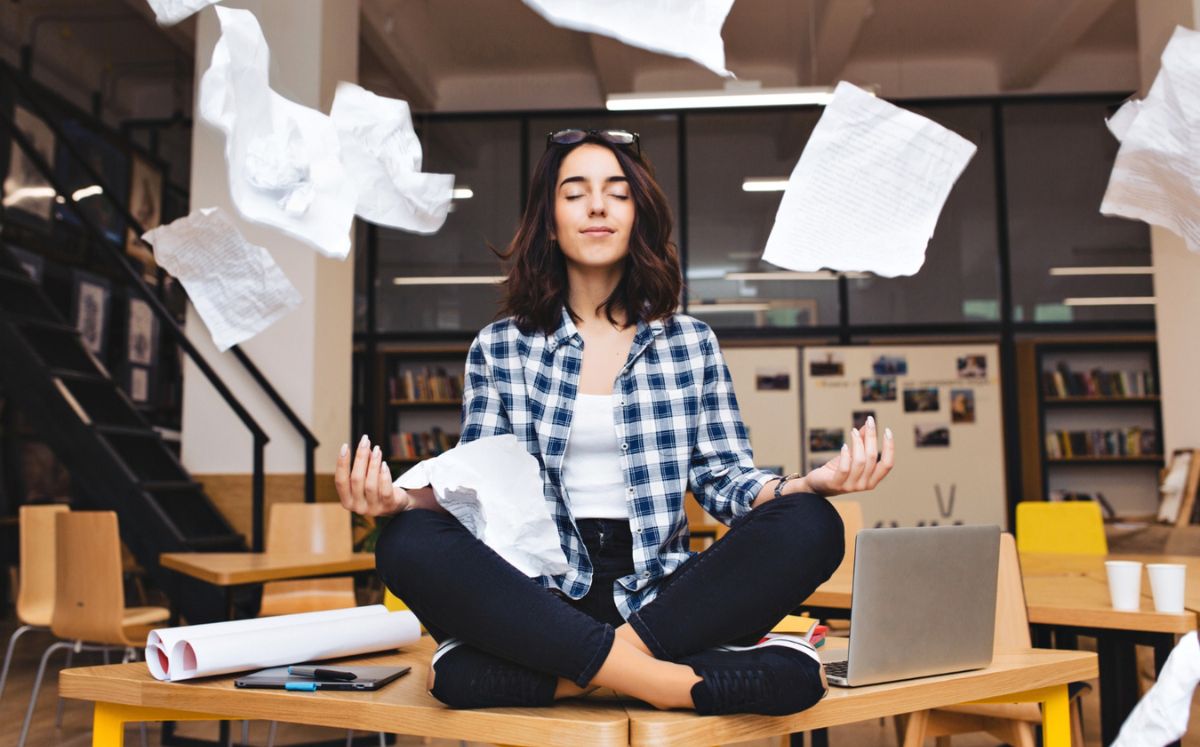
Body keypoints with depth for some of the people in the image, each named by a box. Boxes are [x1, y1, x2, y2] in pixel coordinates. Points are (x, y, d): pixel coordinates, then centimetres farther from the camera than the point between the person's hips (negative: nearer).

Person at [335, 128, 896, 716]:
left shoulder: (691, 341, 11)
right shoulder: (498, 348, 10)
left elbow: (724, 477, 7)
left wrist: (810, 483, -14)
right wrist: (403, 498, -18)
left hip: (660, 597, 1)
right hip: (542, 597, 0)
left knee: (811, 526, -25)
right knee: (409, 544, -29)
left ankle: (572, 677, -25)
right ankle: (668, 681, -32)